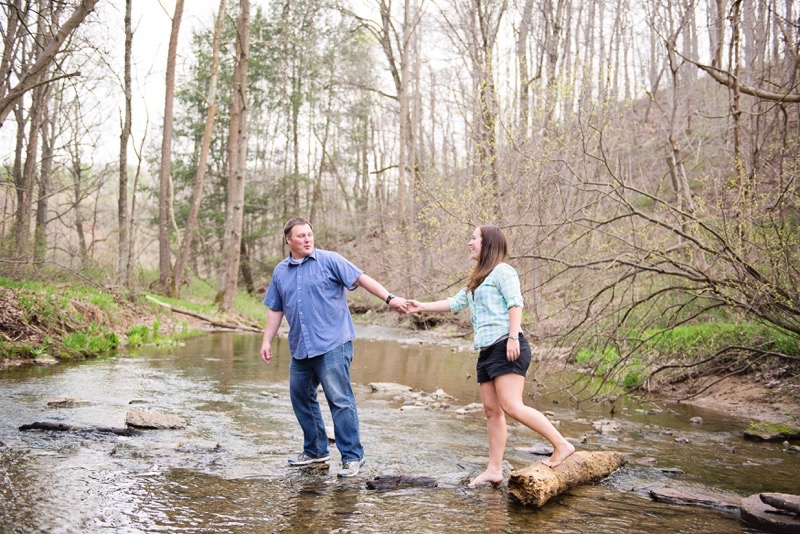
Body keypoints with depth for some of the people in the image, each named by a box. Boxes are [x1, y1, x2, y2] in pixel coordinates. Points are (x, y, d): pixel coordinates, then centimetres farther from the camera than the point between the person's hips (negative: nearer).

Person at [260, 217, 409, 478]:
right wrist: (267, 341, 13)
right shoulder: (280, 271, 13)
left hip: (332, 345, -6)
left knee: (340, 400, -8)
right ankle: (316, 451, 29)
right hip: (299, 349, 6)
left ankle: (352, 456, 0)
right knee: (301, 398, 13)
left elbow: (361, 279, -5)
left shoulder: (329, 260, -2)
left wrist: (389, 298, -13)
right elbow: (275, 310, 17)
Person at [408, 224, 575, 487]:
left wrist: (513, 338, -22)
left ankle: (561, 445, -10)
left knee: (511, 406, -18)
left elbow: (515, 303, -12)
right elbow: (455, 303, 31)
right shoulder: (477, 279, 26)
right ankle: (494, 470, 7)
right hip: (487, 350, 9)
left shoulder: (502, 271, -2)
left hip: (506, 348, -9)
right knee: (492, 411, 5)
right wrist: (422, 306, 30)